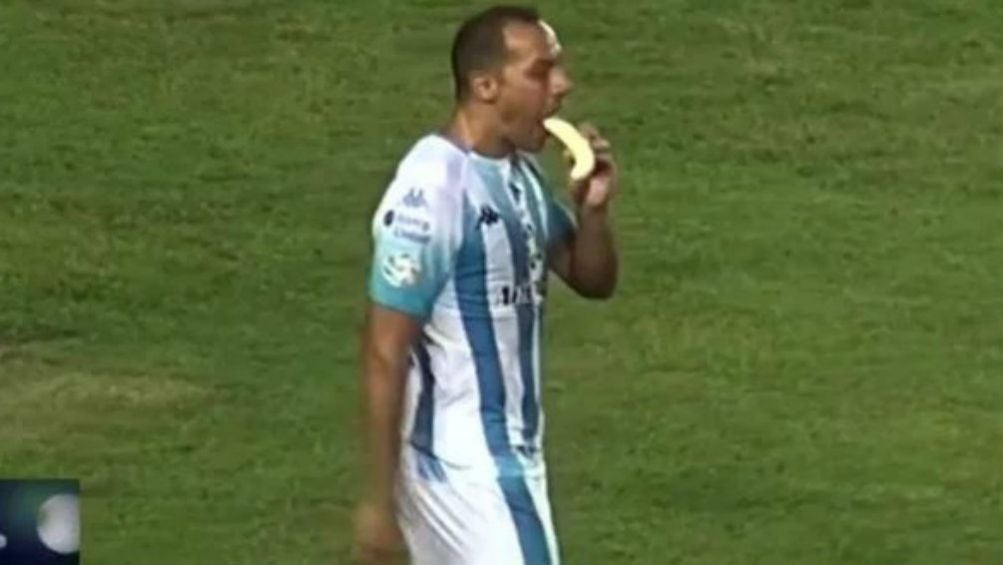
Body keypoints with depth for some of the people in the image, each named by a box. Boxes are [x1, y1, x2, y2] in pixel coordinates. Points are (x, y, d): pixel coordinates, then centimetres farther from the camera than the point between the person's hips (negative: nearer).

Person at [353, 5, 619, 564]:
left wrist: (593, 208, -5)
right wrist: (380, 499, -18)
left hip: (511, 454, 9)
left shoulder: (520, 173, 6)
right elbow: (385, 355, -19)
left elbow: (594, 281, 17)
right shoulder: (432, 191, -21)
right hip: (462, 468, -9)